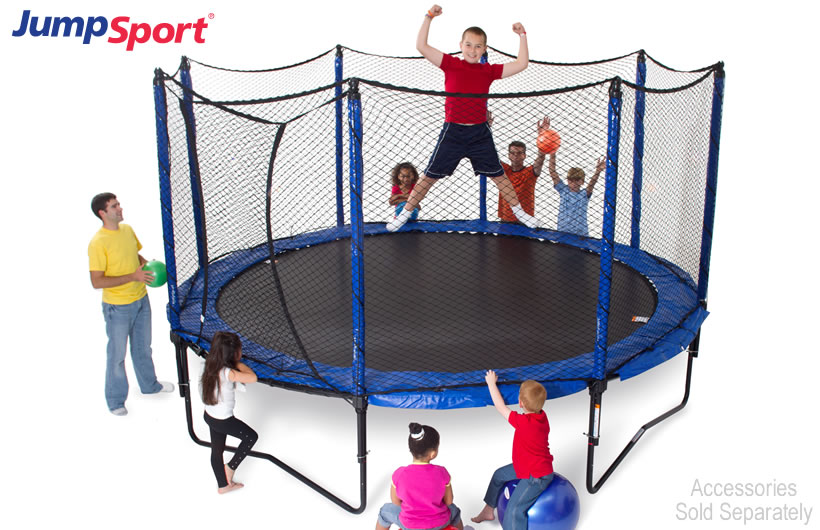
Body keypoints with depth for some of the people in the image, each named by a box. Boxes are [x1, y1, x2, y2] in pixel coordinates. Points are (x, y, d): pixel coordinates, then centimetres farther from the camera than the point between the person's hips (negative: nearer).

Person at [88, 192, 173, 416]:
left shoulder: (127, 229, 0)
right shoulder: (98, 243, -23)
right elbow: (96, 282, -24)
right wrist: (132, 276, -28)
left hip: (141, 300, 7)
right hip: (118, 307, -7)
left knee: (143, 347, 24)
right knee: (117, 354, 8)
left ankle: (149, 385, 44)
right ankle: (115, 400, 24)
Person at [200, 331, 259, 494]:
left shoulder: (212, 366, -6)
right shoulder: (227, 373, -31)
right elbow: (253, 378, -32)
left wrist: (236, 364, -2)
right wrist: (239, 363, -19)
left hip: (210, 415, 8)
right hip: (223, 420, -8)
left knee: (217, 450, 22)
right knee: (251, 436, 13)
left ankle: (223, 485, 39)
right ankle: (230, 467, 22)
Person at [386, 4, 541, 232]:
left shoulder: (489, 71, 2)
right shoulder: (451, 64, -3)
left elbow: (521, 64, 3)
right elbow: (421, 46, -9)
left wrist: (522, 36, -1)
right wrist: (429, 17, -14)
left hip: (480, 133, 2)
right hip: (452, 132, -2)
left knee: (498, 175, 11)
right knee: (429, 176, 4)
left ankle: (519, 212, 28)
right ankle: (406, 213, 17)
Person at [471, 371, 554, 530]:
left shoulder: (523, 422, -31)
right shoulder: (542, 415, -10)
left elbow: (500, 406, -18)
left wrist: (491, 382, -6)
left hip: (536, 477, -10)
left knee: (514, 509, -16)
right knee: (499, 475, 24)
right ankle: (488, 510, 41)